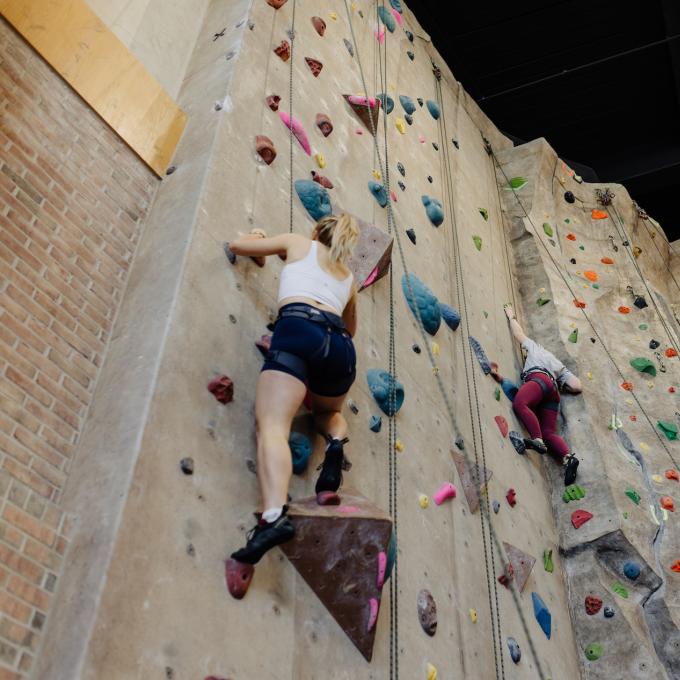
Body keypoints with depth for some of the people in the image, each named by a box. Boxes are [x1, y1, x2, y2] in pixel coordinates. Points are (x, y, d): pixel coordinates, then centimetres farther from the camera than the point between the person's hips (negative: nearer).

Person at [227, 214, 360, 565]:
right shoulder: (348, 277, 34)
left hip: (298, 329, -4)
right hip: (340, 344, 4)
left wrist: (259, 238, 53)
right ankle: (336, 443, -2)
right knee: (328, 412, 33)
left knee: (271, 425, -17)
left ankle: (274, 515, -40)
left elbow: (237, 244, 33)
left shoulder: (299, 243, 26)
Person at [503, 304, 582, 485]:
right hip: (553, 391, 6)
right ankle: (568, 457, -35)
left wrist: (511, 317, 57)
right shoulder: (560, 366, 39)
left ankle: (537, 439, -54)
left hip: (539, 379, -6)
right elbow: (577, 386, 25)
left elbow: (519, 334, 40)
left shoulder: (535, 348, 32)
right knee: (549, 433, -8)